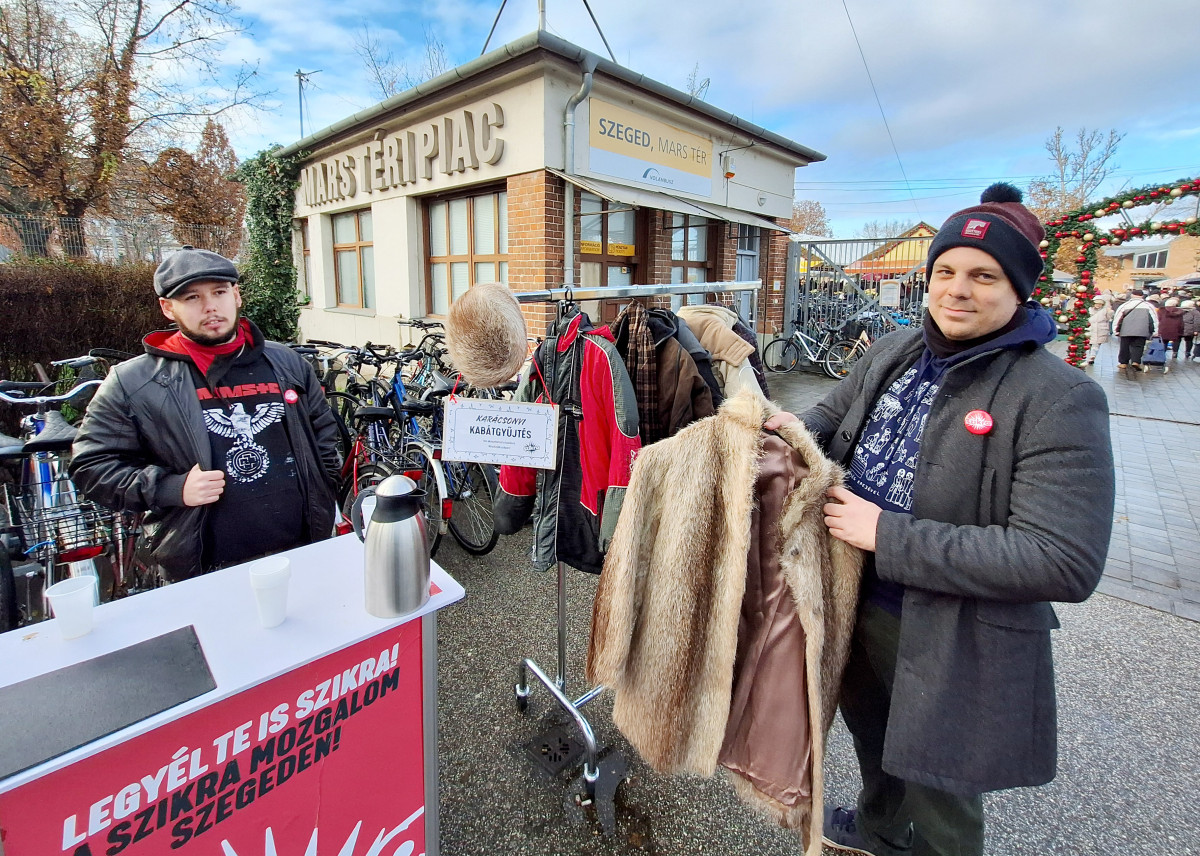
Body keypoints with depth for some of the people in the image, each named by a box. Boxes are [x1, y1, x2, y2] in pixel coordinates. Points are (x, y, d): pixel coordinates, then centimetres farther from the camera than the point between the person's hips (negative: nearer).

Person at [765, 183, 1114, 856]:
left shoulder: (1061, 399, -21)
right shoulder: (894, 353, -1)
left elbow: (1065, 563, -27)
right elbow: (836, 414, 16)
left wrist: (887, 536, -28)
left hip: (956, 645, -6)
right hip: (859, 606, 7)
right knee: (874, 740, 33)